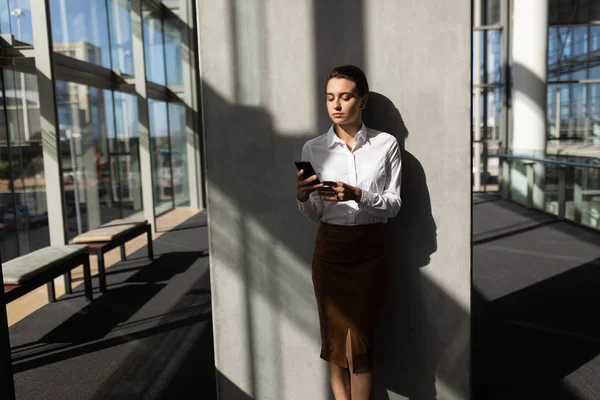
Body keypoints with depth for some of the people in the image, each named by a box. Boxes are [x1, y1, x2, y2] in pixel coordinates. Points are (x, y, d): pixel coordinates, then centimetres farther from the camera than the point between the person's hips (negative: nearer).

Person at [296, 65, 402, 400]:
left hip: (370, 249, -2)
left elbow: (394, 204, -3)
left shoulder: (387, 144, -1)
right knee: (334, 342, 7)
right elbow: (314, 215, 4)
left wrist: (357, 195, -21)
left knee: (358, 345, -2)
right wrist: (303, 197, -19)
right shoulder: (313, 149, 3)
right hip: (329, 248, 2)